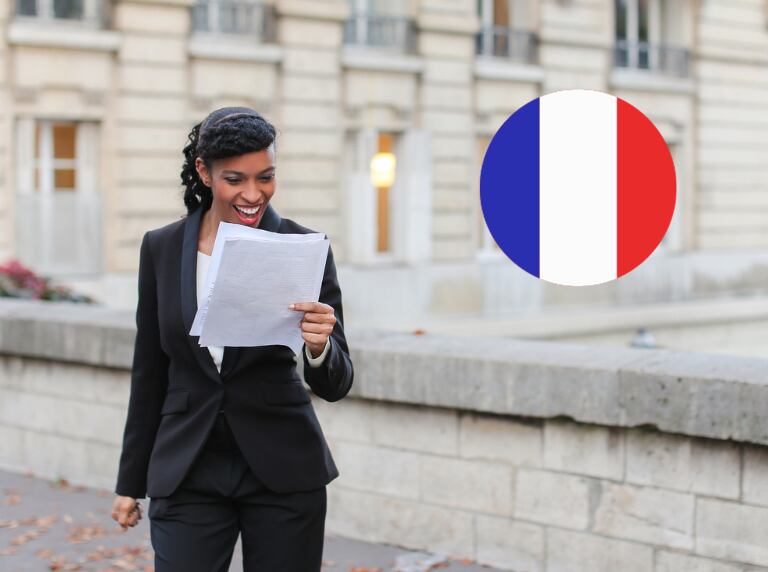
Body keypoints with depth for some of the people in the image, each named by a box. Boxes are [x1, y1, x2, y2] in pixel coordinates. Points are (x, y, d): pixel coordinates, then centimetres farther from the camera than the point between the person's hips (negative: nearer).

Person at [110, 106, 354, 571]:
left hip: (283, 470, -1)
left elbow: (335, 385, -8)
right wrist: (131, 480, 11)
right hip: (186, 473, 2)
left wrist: (319, 346, -30)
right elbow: (149, 372, 9)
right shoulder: (161, 248, 0)